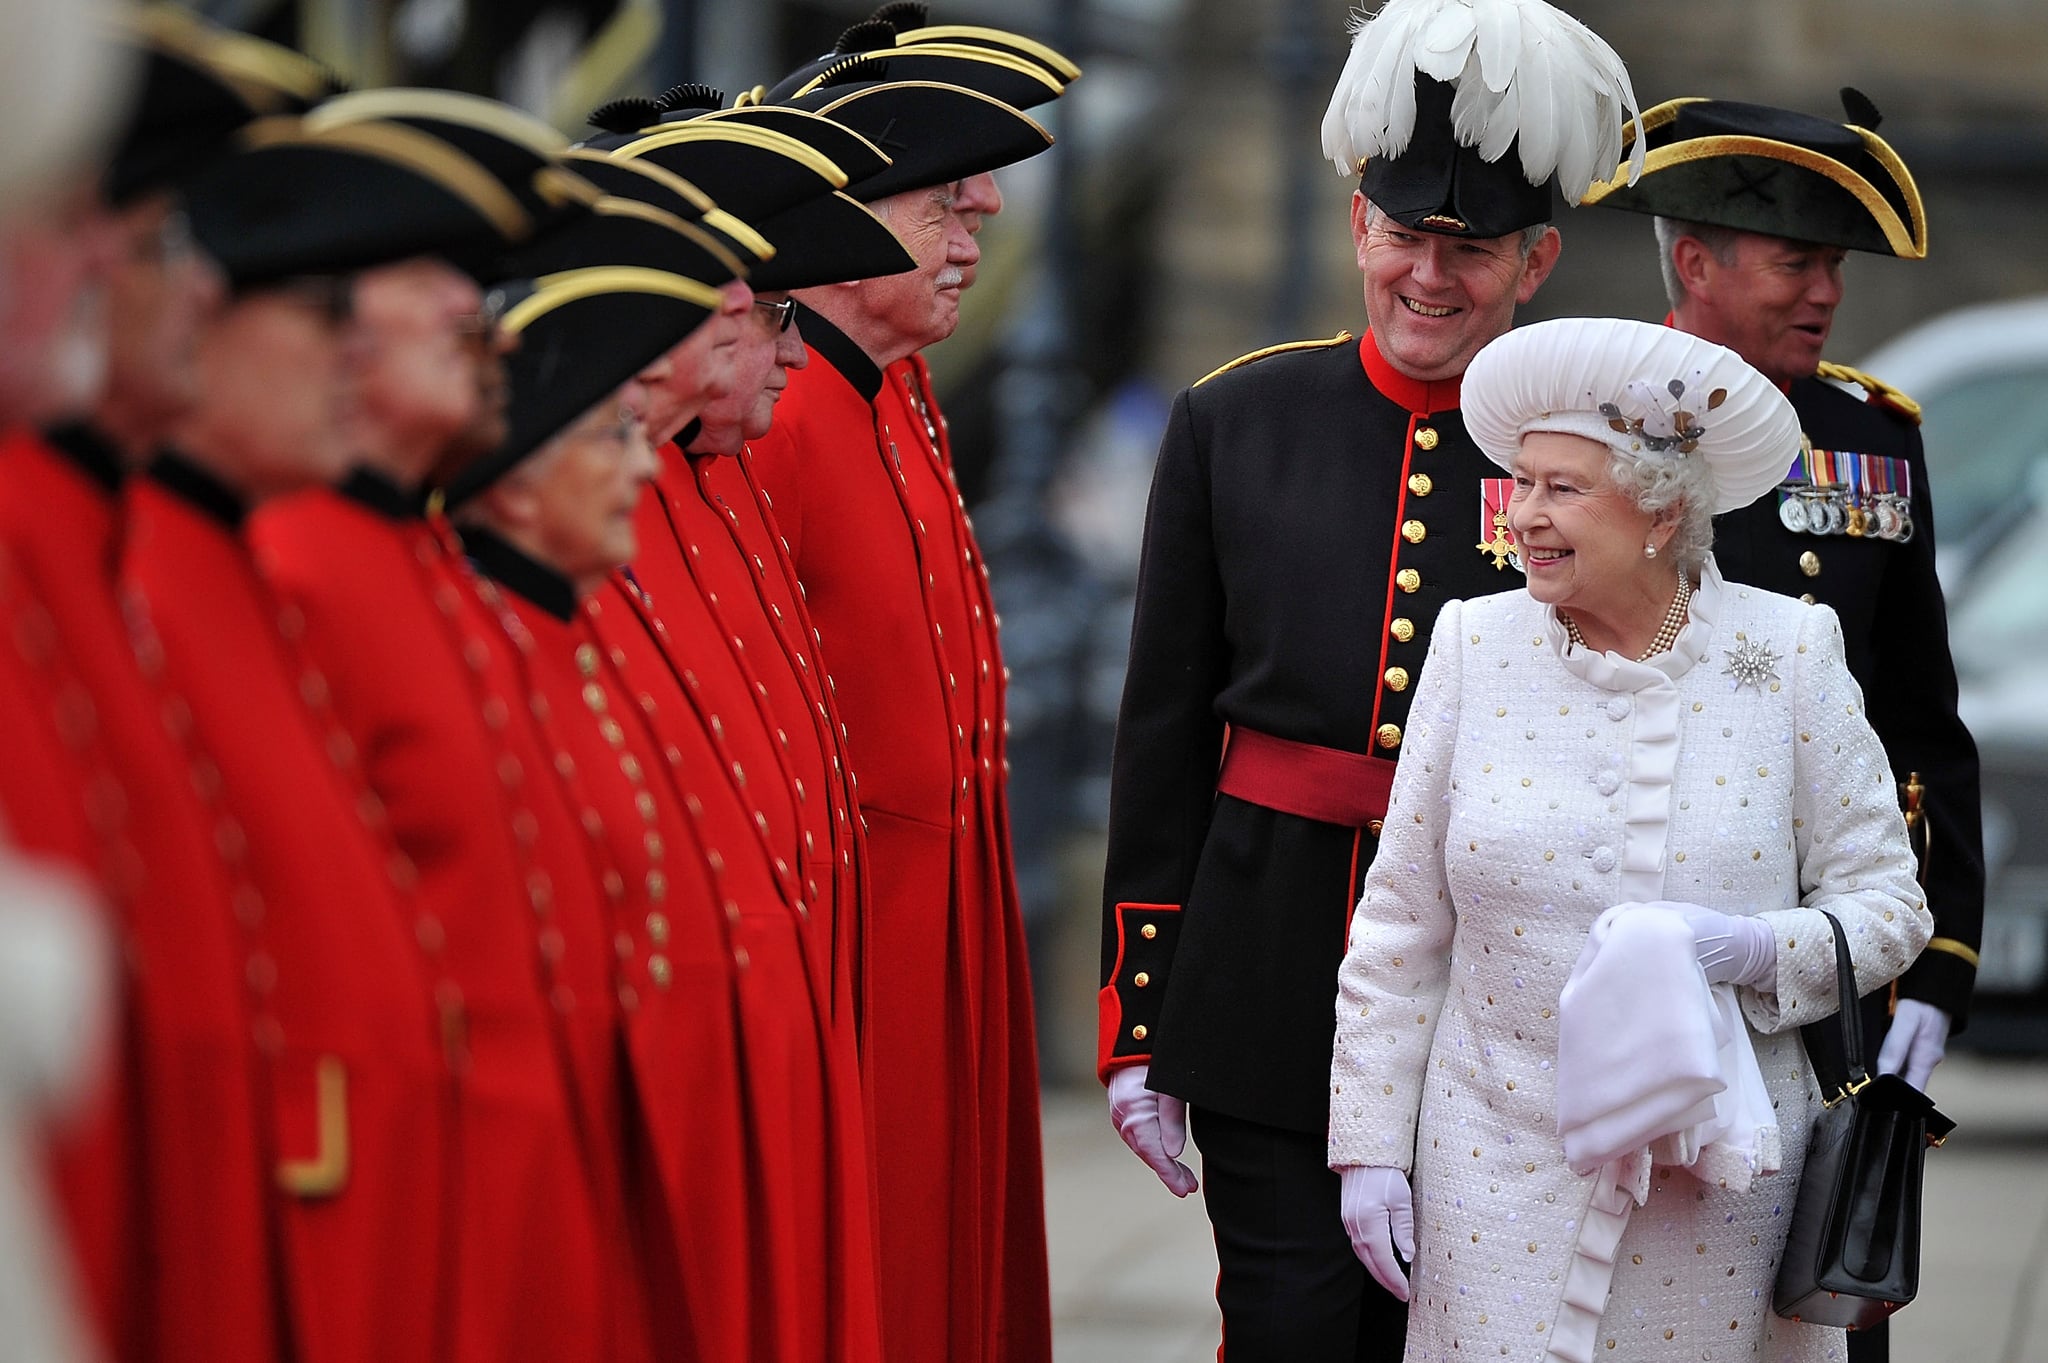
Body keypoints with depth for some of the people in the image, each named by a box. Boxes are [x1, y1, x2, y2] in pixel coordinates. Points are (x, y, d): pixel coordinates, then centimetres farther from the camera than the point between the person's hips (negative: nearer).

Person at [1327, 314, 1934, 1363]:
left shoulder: (1788, 652, -3)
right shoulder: (1476, 645, 0)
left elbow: (1887, 904, 0)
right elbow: (1400, 920, 5)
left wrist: (1750, 949, -19)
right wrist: (1370, 1145, 2)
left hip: (1724, 1181, -1)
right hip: (1501, 1180, 1)